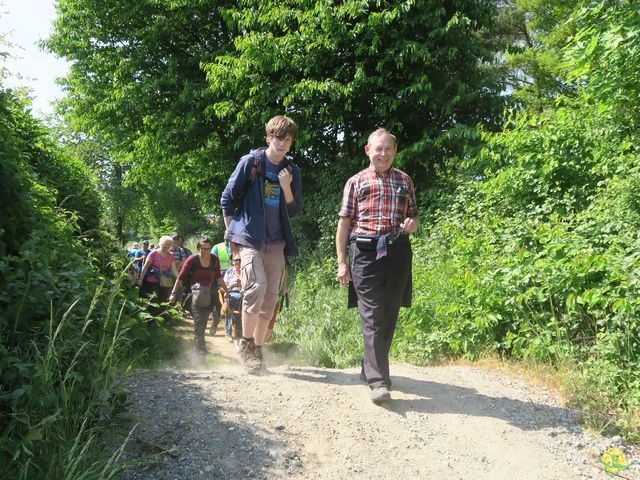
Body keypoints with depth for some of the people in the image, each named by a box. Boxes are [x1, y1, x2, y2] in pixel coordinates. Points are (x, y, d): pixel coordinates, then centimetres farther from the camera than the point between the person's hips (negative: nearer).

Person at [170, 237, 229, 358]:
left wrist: (226, 291, 16)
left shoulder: (214, 260, 2)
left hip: (208, 295, 4)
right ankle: (200, 350, -17)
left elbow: (218, 277, 14)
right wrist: (173, 293, -7)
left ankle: (200, 348, 23)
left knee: (203, 323, 6)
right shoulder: (192, 260, -9)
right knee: (198, 321, -17)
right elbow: (181, 277, -5)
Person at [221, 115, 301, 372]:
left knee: (270, 296, 3)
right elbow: (228, 199, 3)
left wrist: (286, 187, -8)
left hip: (276, 242, 5)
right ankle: (246, 343, -5)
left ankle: (257, 348, 15)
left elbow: (294, 211, 9)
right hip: (249, 237, -4)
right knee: (256, 285, -21)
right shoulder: (250, 162, -1)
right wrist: (231, 232, 2)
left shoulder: (292, 171, 10)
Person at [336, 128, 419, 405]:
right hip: (365, 253, -3)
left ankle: (370, 369, 26)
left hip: (397, 252, 3)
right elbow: (344, 222, 7)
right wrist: (341, 262, 0)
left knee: (389, 315, 9)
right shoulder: (356, 182, 9)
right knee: (372, 316, -9)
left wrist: (413, 223, -2)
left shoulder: (404, 181, 17)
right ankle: (378, 381, -10)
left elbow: (414, 216, 24)